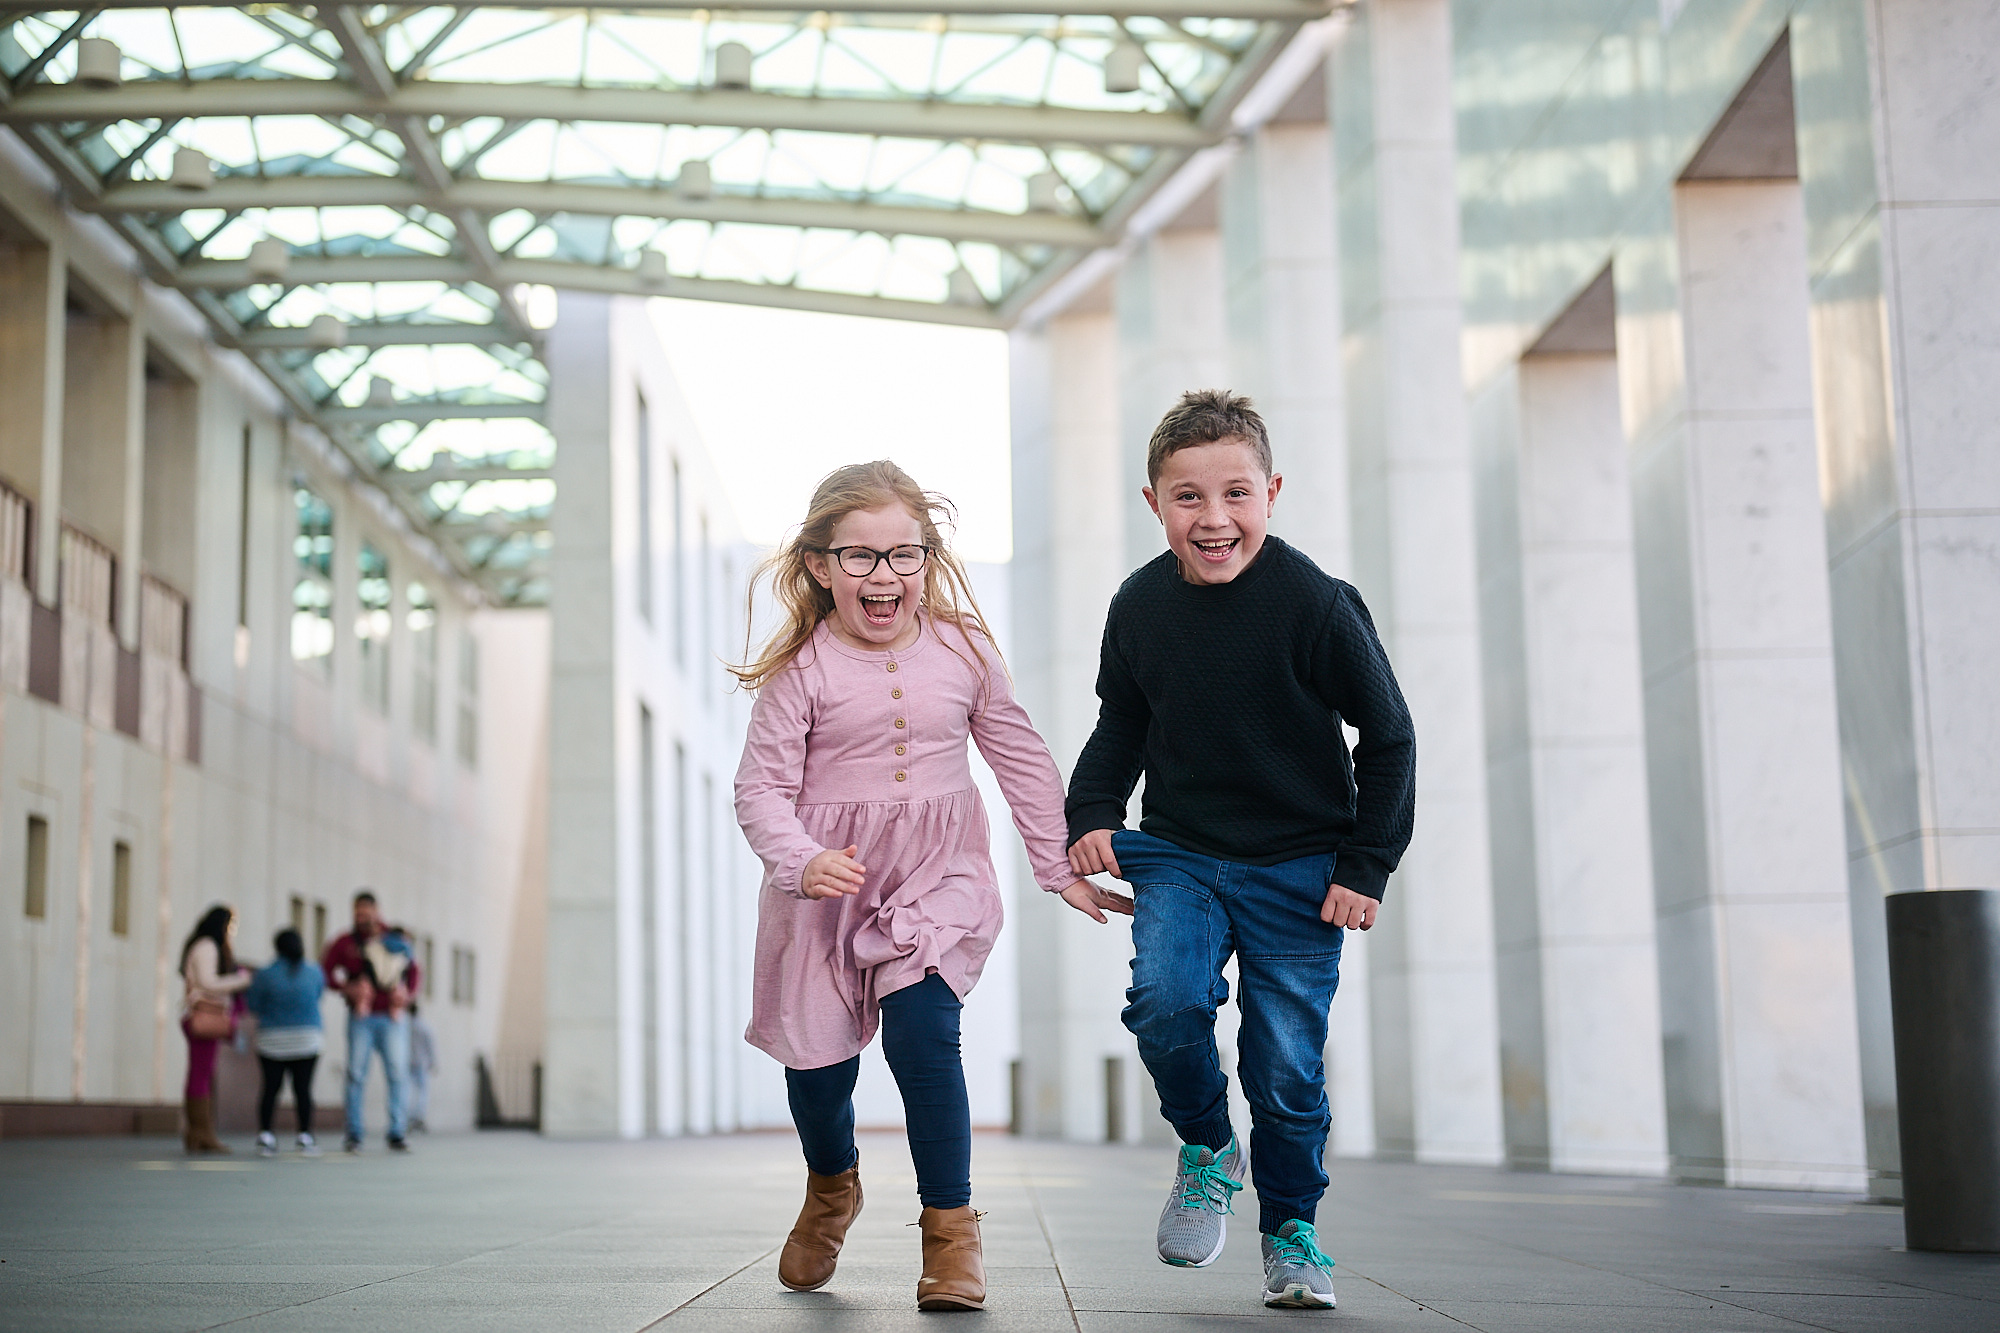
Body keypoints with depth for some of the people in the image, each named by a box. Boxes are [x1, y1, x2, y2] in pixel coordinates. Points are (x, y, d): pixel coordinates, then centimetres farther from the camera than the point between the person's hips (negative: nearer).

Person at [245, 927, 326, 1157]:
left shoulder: (265, 975, -7)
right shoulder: (314, 972, -1)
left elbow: (253, 1005, 0)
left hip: (272, 1041, 0)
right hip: (307, 1041, 0)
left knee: (271, 1089, 5)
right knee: (303, 1089, 2)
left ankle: (265, 1136, 1)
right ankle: (305, 1137, 1)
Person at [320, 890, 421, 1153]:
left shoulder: (396, 942, 10)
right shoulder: (346, 944, 6)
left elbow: (415, 972, 17)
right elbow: (325, 971, 5)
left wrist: (407, 993, -2)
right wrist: (346, 988, -10)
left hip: (393, 1016, 1)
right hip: (362, 1018, -1)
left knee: (398, 1072, -6)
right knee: (356, 1074, -3)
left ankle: (397, 1134, -2)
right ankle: (353, 1135, 5)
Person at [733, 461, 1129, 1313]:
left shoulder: (963, 651, -1)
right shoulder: (804, 669, -9)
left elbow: (1022, 763, 9)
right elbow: (760, 787, -9)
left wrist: (1062, 867, 11)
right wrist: (801, 861, -27)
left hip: (937, 876, 0)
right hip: (826, 883, 0)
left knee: (920, 1029, -20)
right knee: (820, 1052, 8)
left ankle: (951, 1225, -5)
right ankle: (830, 1188, 41)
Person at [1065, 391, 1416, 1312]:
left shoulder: (1316, 605, -15)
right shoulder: (1139, 607, -4)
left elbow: (1389, 738, -5)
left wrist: (1365, 866, -6)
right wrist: (1091, 814, 0)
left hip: (1296, 871, -2)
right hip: (1176, 856, 2)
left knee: (1287, 1067, 0)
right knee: (1165, 1000, -22)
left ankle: (1292, 1230, 26)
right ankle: (1207, 1148, 7)